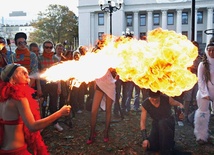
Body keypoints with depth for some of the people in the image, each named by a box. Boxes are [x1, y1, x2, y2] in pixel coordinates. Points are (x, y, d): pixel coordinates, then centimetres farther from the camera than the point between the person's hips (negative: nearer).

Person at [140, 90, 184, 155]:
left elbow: (179, 104, -6)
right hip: (156, 124, 2)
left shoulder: (166, 99, -23)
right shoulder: (145, 104, -21)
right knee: (148, 146, -12)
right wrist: (145, 139, -28)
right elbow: (142, 122, -19)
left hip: (169, 121, -2)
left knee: (162, 123, -39)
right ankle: (160, 141, 21)